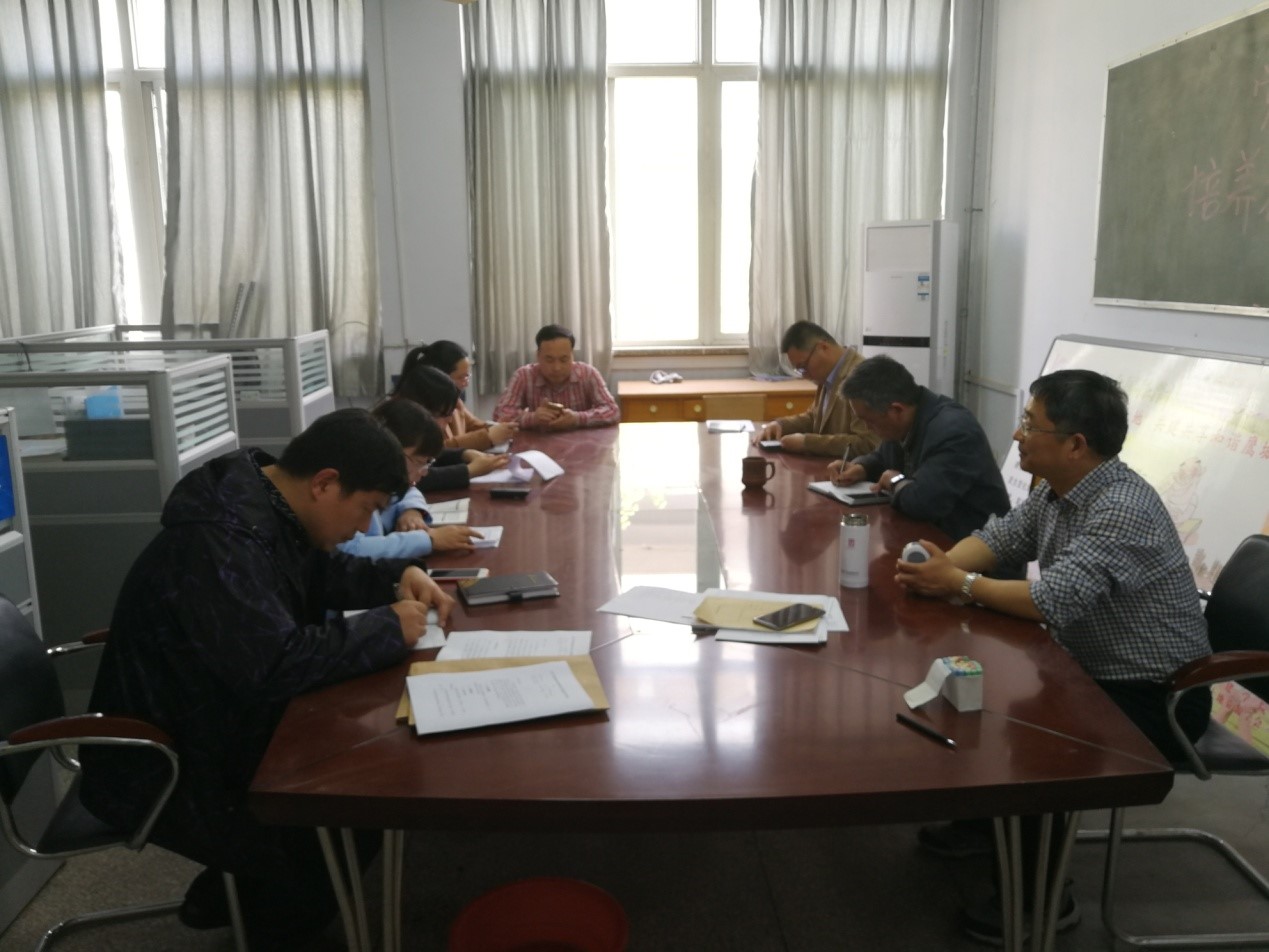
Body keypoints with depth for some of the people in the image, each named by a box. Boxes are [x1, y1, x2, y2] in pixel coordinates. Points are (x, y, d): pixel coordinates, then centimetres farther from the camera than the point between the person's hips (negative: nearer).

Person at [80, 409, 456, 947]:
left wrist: (398, 576, -4)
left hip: (220, 732, 10)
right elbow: (274, 665, -40)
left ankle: (230, 892, 19)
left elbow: (324, 572, 15)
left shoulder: (265, 509, -1)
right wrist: (389, 627, -27)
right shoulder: (215, 543, -32)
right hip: (166, 774, -10)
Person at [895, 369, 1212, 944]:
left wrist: (960, 583, -23)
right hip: (1091, 672, 9)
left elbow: (1052, 602, -36)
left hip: (1155, 700, -9)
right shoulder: (1057, 489, -1)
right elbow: (1000, 536, 5)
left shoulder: (1123, 511, -30)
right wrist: (944, 564, -16)